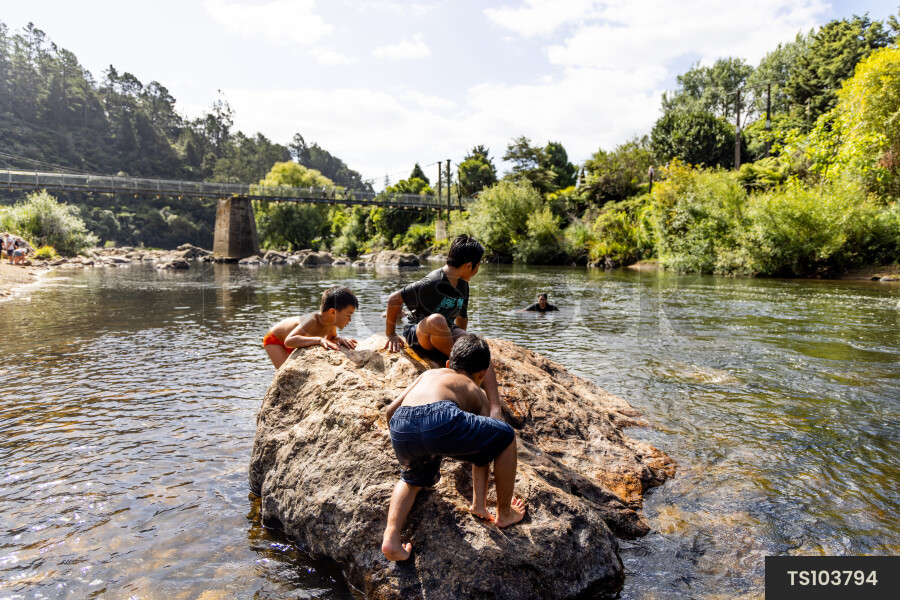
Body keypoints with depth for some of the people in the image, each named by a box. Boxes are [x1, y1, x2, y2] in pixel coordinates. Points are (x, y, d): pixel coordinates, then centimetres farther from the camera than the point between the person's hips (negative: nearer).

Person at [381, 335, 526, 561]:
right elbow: (482, 449, 30)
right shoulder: (477, 395, 30)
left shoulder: (429, 373, 39)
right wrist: (479, 503, 39)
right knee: (506, 437, 22)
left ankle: (391, 537, 16)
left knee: (413, 478, 36)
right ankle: (504, 513, 34)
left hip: (400, 427, 5)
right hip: (441, 420, -4)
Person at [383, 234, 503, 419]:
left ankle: (495, 410, -31)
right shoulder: (432, 283, -22)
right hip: (417, 334, -6)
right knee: (437, 320, -40)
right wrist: (391, 335, -7)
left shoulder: (462, 285, 3)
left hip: (445, 335, 6)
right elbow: (394, 300, -17)